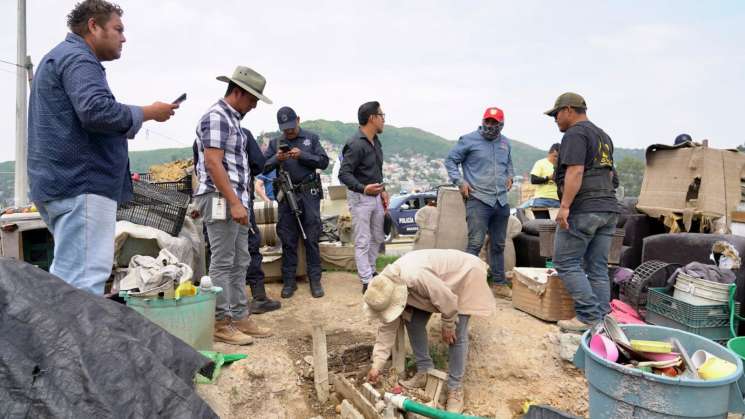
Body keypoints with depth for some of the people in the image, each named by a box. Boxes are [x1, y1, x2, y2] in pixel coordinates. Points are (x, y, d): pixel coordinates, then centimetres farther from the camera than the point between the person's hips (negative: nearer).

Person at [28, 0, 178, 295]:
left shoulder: (59, 57, 27)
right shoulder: (77, 58, -8)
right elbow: (96, 110, -24)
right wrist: (149, 113, -11)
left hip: (65, 181, 11)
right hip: (82, 183, -11)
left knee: (66, 276, 13)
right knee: (83, 280, -13)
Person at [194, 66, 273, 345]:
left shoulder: (233, 120, 19)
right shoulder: (216, 117, -10)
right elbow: (213, 163, -19)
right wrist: (234, 202, -23)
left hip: (235, 199, 10)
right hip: (221, 199, -10)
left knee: (240, 262, 11)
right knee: (222, 262, -4)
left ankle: (240, 316, 19)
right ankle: (221, 322, 4)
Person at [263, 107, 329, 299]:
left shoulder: (311, 138, 8)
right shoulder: (275, 143, 12)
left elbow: (324, 162, -1)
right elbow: (263, 168, 5)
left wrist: (302, 155, -13)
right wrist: (276, 159, -14)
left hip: (309, 194, -2)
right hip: (286, 195, 2)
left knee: (311, 239, 0)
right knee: (288, 240, 5)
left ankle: (315, 280, 7)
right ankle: (289, 281, 14)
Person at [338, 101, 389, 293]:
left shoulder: (375, 141, 9)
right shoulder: (355, 144, -20)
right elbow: (344, 174, -23)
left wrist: (382, 190, 13)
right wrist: (363, 189, -37)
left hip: (375, 196, 9)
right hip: (360, 197, -9)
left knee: (377, 238, 17)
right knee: (363, 242, -1)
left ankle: (370, 272, 34)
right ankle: (367, 283, 6)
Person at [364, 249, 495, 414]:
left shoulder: (416, 277, -43)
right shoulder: (388, 285, -16)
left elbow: (447, 300, -29)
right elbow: (387, 327, -7)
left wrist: (447, 327, -11)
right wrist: (376, 364, -7)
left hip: (464, 275, -7)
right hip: (440, 279, 7)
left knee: (457, 335, -10)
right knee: (413, 322, 1)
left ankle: (455, 389, 3)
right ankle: (425, 372, 16)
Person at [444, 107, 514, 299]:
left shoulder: (506, 143, 14)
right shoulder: (469, 140, -3)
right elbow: (450, 160, 1)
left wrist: (510, 176, 11)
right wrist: (460, 181, -9)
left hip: (501, 202, 6)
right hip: (478, 199, -6)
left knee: (498, 246, 14)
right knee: (475, 244, -14)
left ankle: (500, 284, 24)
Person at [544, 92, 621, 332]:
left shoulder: (575, 134, -7)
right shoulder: (603, 136, 23)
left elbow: (575, 171, -19)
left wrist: (565, 206, -22)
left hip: (583, 210, -9)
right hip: (608, 209, 9)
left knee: (566, 263, -3)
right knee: (598, 268, 9)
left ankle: (589, 316, -5)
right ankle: (602, 318, 10)